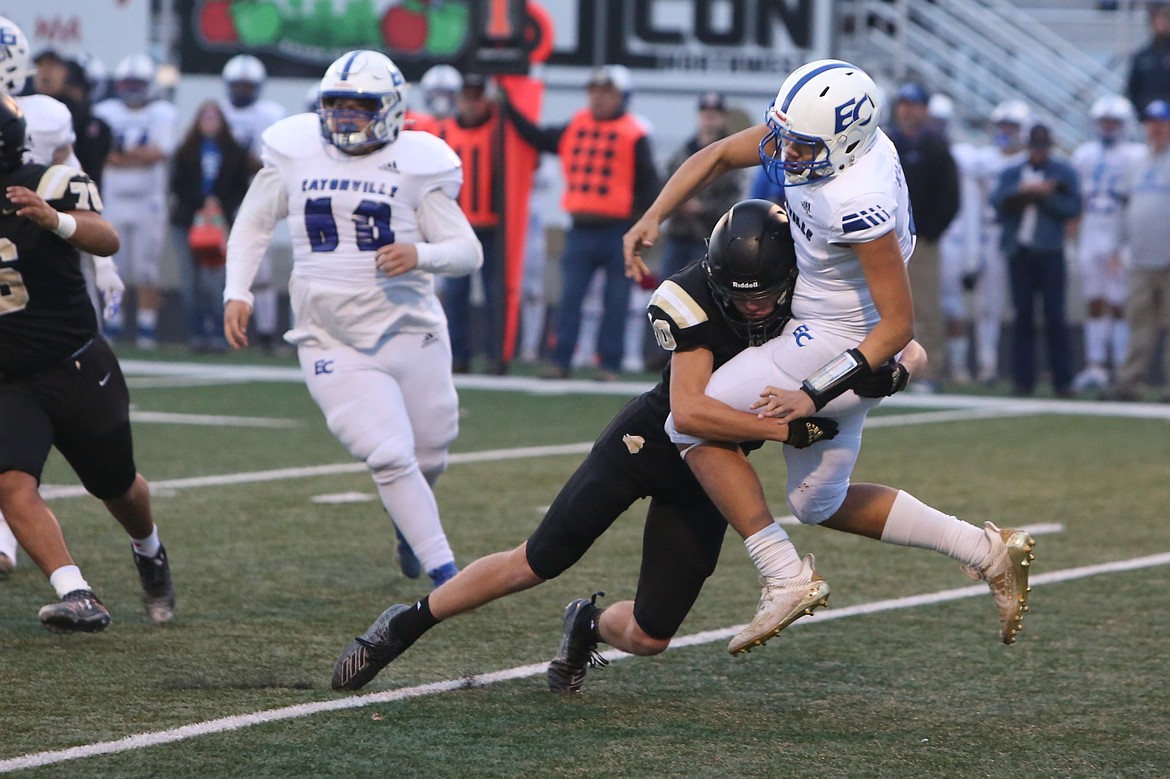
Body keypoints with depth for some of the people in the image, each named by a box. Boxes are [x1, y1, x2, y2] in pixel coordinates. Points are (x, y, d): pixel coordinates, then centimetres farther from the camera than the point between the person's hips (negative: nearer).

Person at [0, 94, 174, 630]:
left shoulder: (49, 186, -13)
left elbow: (106, 241, -32)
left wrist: (54, 219, -51)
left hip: (77, 371, -2)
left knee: (117, 486, 17)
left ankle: (149, 553, 48)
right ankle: (77, 599, -27)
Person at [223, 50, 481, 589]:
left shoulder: (415, 165, -4)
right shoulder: (295, 155, 2)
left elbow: (468, 251, -4)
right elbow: (252, 226, 14)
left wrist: (420, 254, -25)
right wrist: (236, 292, 1)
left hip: (410, 332, 1)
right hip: (332, 342, 0)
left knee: (428, 458, 12)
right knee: (390, 458, -14)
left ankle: (408, 521, 47)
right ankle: (445, 574, -4)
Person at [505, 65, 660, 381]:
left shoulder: (634, 134, -2)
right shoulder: (575, 127, 12)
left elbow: (648, 183, -3)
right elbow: (537, 138, 22)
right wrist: (510, 110, 17)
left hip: (618, 232, -4)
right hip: (581, 229, 4)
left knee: (616, 303, 1)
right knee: (569, 298, 1)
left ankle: (609, 364, 5)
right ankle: (561, 361, 4)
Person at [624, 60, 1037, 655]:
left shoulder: (859, 203, -32)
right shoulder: (807, 130, -8)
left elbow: (898, 322, -27)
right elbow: (716, 156, 9)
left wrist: (814, 395, -28)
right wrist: (650, 220, -2)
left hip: (837, 346, -9)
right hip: (821, 336, 9)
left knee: (691, 423, -7)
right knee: (821, 505, 19)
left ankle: (784, 577, -9)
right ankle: (986, 551, 20)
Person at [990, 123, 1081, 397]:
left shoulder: (1064, 173, 7)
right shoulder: (1011, 174, 14)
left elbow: (1072, 208, -4)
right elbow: (999, 201, -3)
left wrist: (1043, 195, -12)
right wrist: (1026, 190, -14)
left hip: (1050, 253, -2)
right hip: (1019, 251, 2)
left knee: (1055, 317, -4)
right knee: (1023, 317, 3)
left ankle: (1062, 380, -2)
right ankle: (1023, 379, 6)